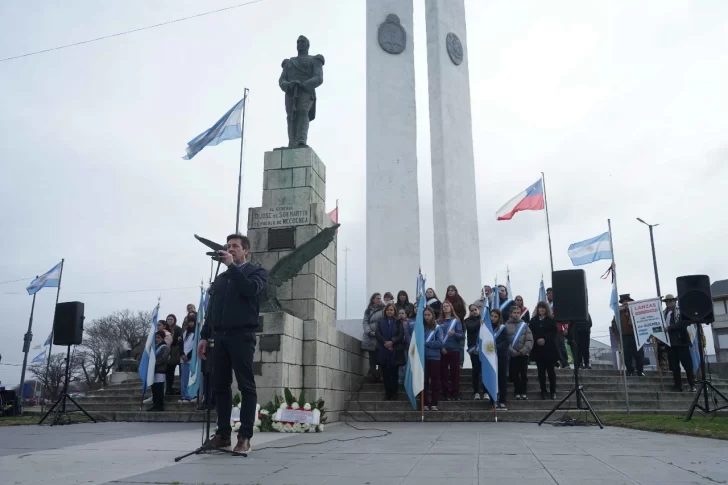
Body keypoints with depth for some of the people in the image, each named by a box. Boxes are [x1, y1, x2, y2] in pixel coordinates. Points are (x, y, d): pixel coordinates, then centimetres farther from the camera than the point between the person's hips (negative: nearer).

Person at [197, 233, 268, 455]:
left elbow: (251, 289, -16)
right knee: (220, 386, 5)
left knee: (246, 386, -5)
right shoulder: (220, 278, 24)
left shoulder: (256, 271, 7)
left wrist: (232, 266, -11)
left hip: (242, 335, -6)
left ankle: (244, 436, -5)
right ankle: (223, 433, 13)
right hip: (220, 337, 6)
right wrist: (204, 336, 11)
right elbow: (211, 309, 20)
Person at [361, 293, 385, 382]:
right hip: (370, 338, 3)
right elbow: (365, 322, 7)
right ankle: (373, 375, 7)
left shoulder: (383, 309, 4)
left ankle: (381, 375, 2)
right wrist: (369, 332, -10)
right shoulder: (368, 310, 14)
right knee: (372, 357, 3)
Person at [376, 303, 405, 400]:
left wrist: (392, 342, -18)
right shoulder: (380, 321, 8)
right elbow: (377, 334, -1)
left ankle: (394, 393, 10)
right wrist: (385, 343, -15)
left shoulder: (398, 322, 4)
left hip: (395, 351, -2)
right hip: (384, 351, 2)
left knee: (394, 373, 2)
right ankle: (387, 393, 12)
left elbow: (401, 335, -6)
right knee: (385, 373, 3)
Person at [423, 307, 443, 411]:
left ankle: (434, 404, 11)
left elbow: (439, 343, -7)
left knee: (435, 381, 4)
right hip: (423, 357, 1)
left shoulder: (437, 327, 0)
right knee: (424, 381, 4)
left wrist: (426, 343, -13)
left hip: (434, 357, -1)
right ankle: (425, 404, 11)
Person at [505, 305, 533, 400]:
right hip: (512, 355, -1)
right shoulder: (506, 325, -4)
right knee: (514, 375, 5)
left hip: (524, 355, 1)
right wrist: (513, 351, -14)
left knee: (524, 374, 7)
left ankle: (523, 392, 18)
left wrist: (523, 351, -12)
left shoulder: (524, 325, 2)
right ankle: (518, 392, 16)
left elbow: (530, 340, -2)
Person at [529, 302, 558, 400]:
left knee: (550, 370, 2)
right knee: (541, 371, 5)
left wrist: (545, 339, -16)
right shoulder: (533, 320, 6)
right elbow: (530, 333, 1)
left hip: (549, 348, -2)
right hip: (537, 349, 2)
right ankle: (543, 391, 11)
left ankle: (553, 391, 10)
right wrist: (537, 339, -15)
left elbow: (554, 332, -6)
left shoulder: (551, 320, 0)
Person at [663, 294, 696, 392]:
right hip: (670, 342, 3)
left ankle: (692, 385, 9)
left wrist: (670, 327, -21)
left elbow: (684, 323, -14)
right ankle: (678, 386, 10)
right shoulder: (663, 313, 12)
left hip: (681, 341, -3)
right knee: (674, 366, 5)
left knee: (687, 364, -2)